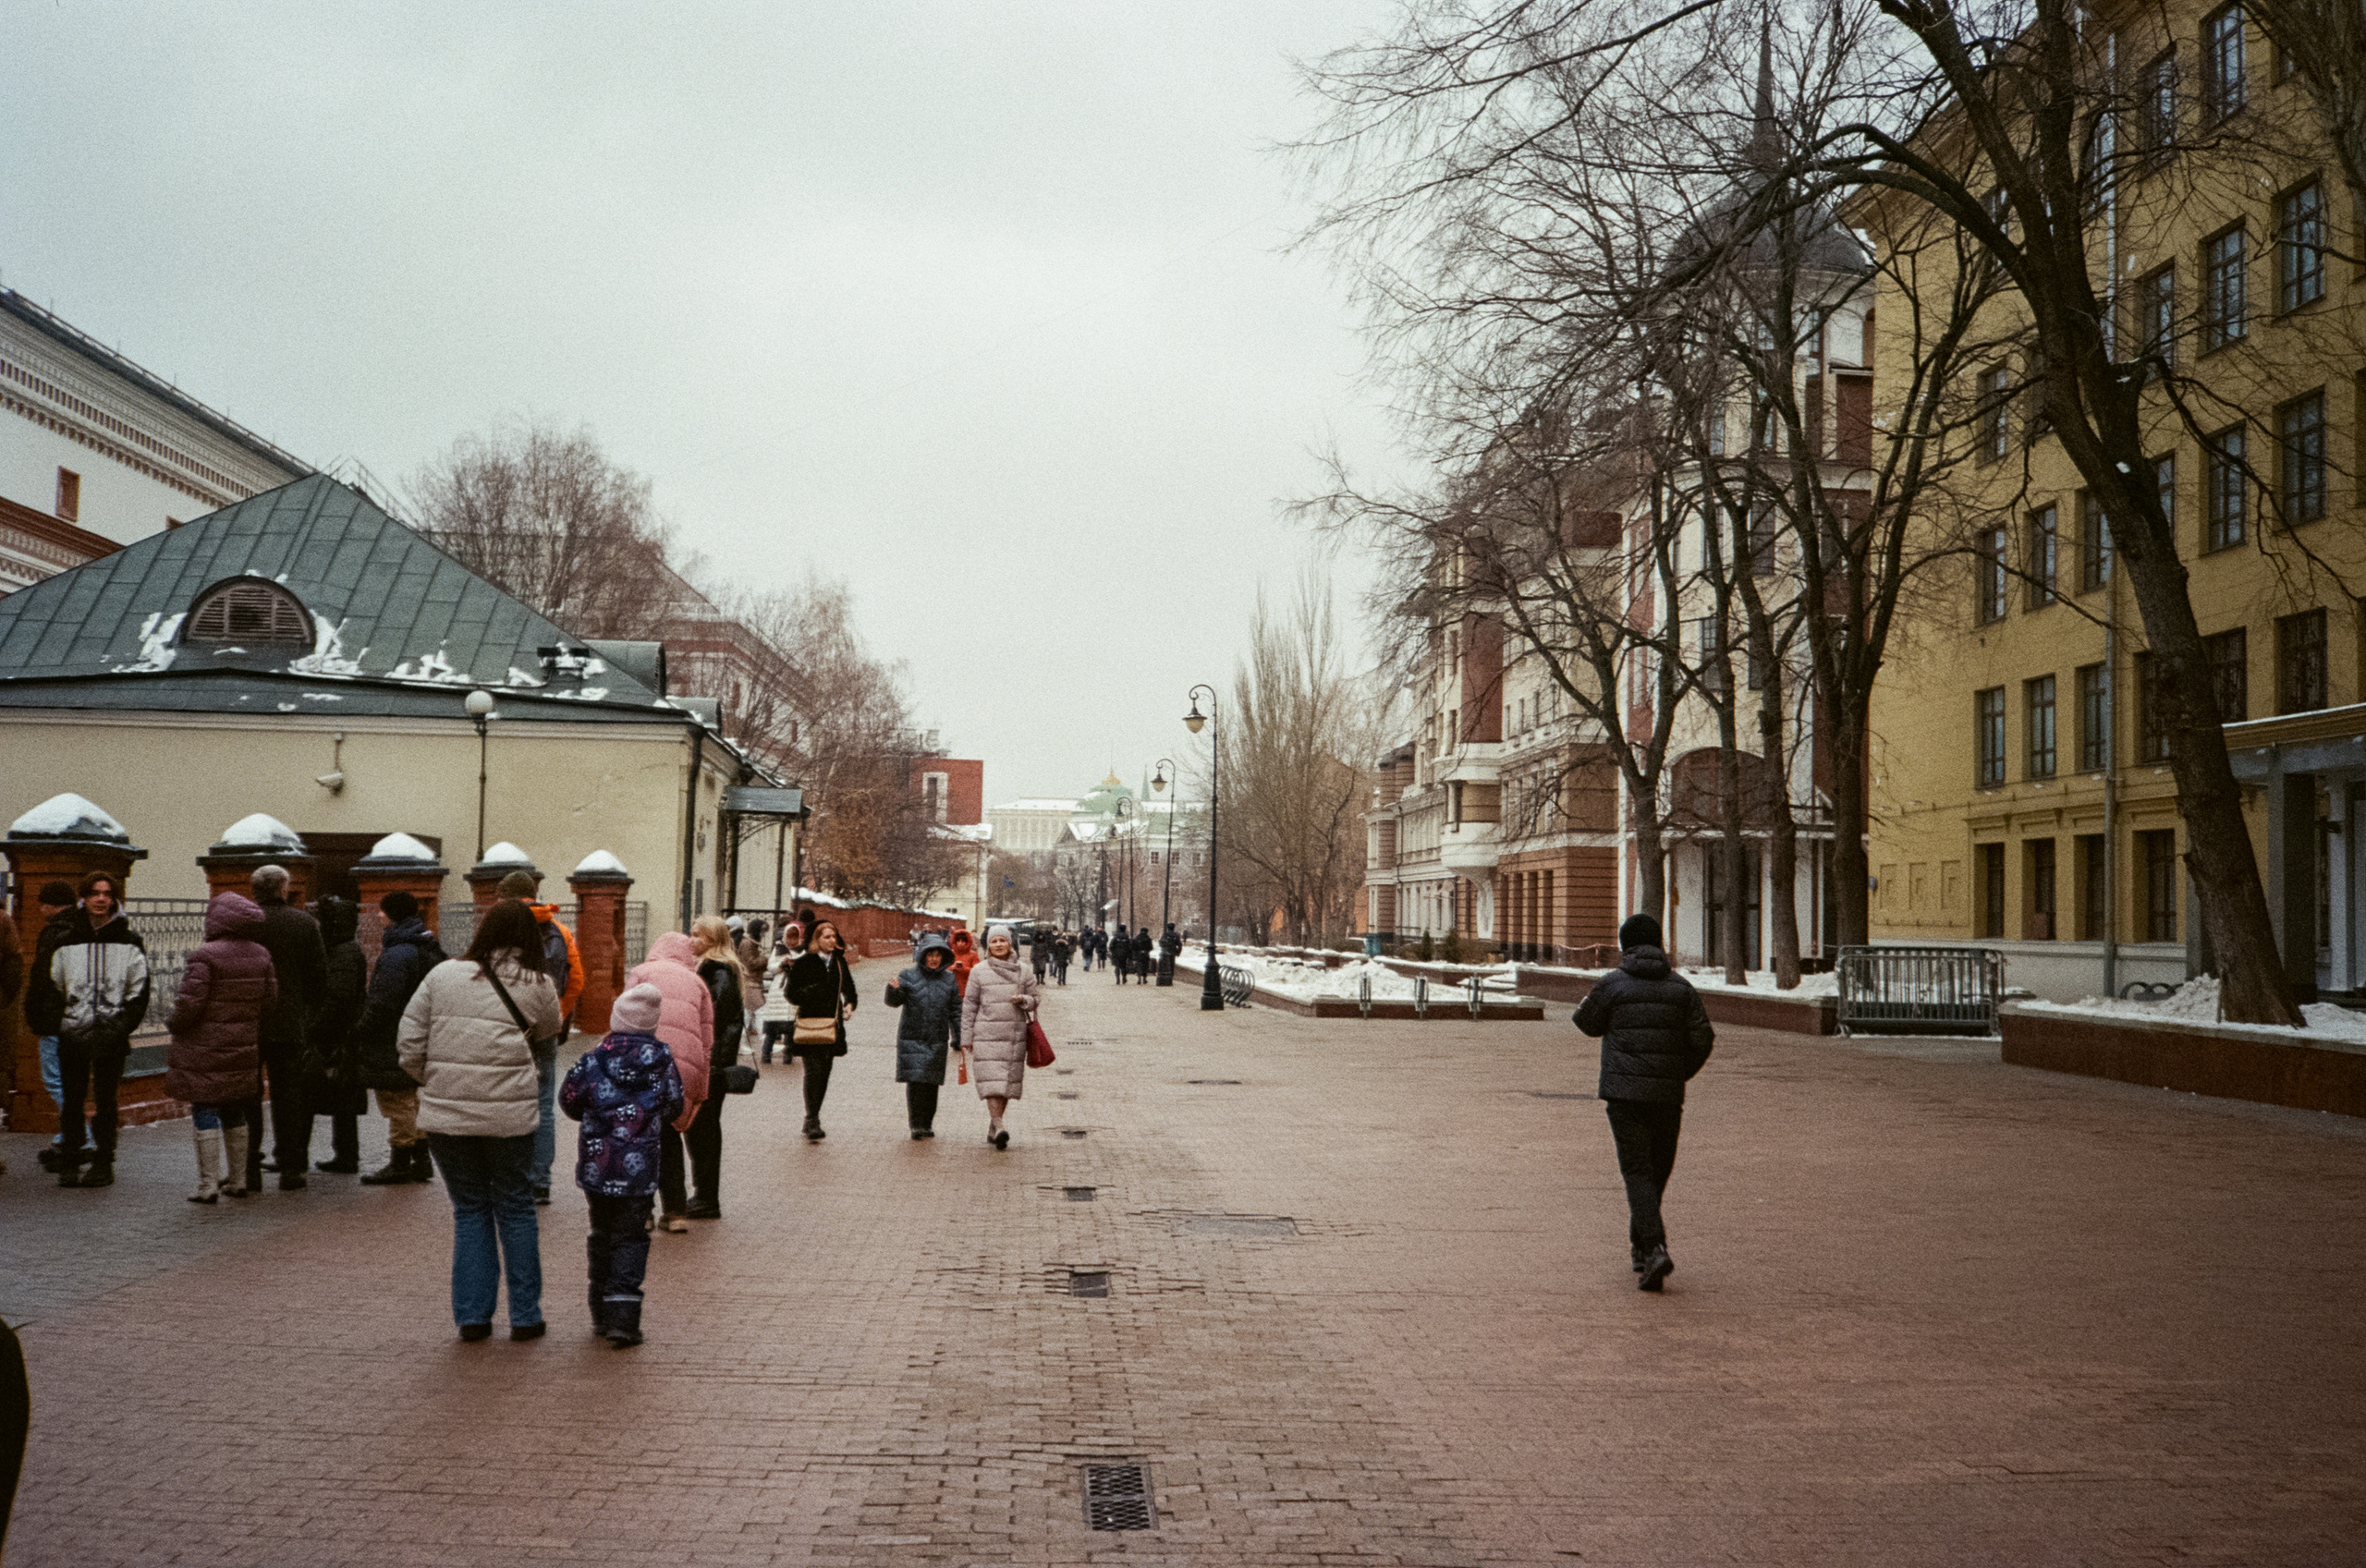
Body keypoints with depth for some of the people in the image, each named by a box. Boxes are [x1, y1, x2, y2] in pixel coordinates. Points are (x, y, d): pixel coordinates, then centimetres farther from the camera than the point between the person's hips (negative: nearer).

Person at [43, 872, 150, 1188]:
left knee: (106, 1100, 3)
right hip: (72, 1032, 2)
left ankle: (103, 1163, 10)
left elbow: (139, 991, 4)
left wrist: (124, 1025, -6)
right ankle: (68, 1164, 11)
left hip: (112, 1034, -2)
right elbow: (53, 986, 13)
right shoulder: (67, 940, 9)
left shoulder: (129, 941, 4)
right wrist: (54, 1023, 1)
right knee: (71, 1100, 4)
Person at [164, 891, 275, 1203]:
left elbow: (189, 1004, -19)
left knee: (205, 1113, 0)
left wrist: (173, 1024, 1)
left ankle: (208, 1185, 0)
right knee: (235, 1113, 17)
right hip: (244, 1049, 6)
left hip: (204, 1052, -6)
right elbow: (270, 1002, 8)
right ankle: (238, 1180, 22)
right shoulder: (261, 956, 4)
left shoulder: (203, 957, -17)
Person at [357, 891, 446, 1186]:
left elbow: (381, 1005, -21)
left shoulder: (397, 955, -20)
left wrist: (361, 1035, -10)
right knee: (414, 1103, 16)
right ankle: (421, 1161, 21)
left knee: (398, 1105, 0)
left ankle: (399, 1164, 6)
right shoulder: (432, 949, 10)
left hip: (396, 1046, -9)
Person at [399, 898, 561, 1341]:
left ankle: (472, 1315, 14)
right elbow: (548, 1031, 13)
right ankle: (525, 1316, 16)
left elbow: (409, 1045, 3)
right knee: (516, 1211, 11)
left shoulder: (441, 975, 2)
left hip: (445, 1116, 2)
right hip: (509, 1117, -1)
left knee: (469, 1210, 13)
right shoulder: (537, 986, -2)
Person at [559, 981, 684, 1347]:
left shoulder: (591, 1062, -6)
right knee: (630, 1239, 4)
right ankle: (622, 1318, -7)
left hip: (596, 1165, 1)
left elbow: (569, 1103, 4)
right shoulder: (663, 1062, -5)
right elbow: (674, 1108, 5)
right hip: (639, 1169, -1)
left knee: (602, 1234, 17)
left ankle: (601, 1315, 23)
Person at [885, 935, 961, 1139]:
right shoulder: (909, 976, 0)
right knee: (915, 1080, -10)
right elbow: (894, 1002, -4)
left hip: (938, 1040, 3)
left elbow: (955, 1010, 13)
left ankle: (927, 1124, 14)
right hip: (912, 1038, -3)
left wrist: (958, 1038, 9)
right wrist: (893, 990, -26)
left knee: (932, 1083, 4)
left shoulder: (949, 979, 10)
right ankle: (916, 1124, -6)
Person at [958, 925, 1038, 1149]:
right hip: (987, 1034, -3)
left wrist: (1023, 1000, -10)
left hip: (1015, 1034, 3)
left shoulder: (1022, 971, 9)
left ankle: (993, 1129, 18)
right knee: (992, 1080, -13)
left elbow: (1035, 999, 14)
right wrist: (966, 1038, 1)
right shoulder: (979, 971, 2)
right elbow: (969, 1005, 4)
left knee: (1009, 1080, 5)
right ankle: (998, 1127, -20)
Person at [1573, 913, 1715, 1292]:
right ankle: (1641, 1242, 28)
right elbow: (1703, 1040, 2)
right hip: (1668, 1094, 3)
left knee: (1637, 1171, -4)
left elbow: (1587, 1023, 8)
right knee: (1658, 1169, 17)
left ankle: (1654, 1248, -19)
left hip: (1625, 1092, -3)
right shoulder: (1681, 987, 4)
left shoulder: (1611, 985, -5)